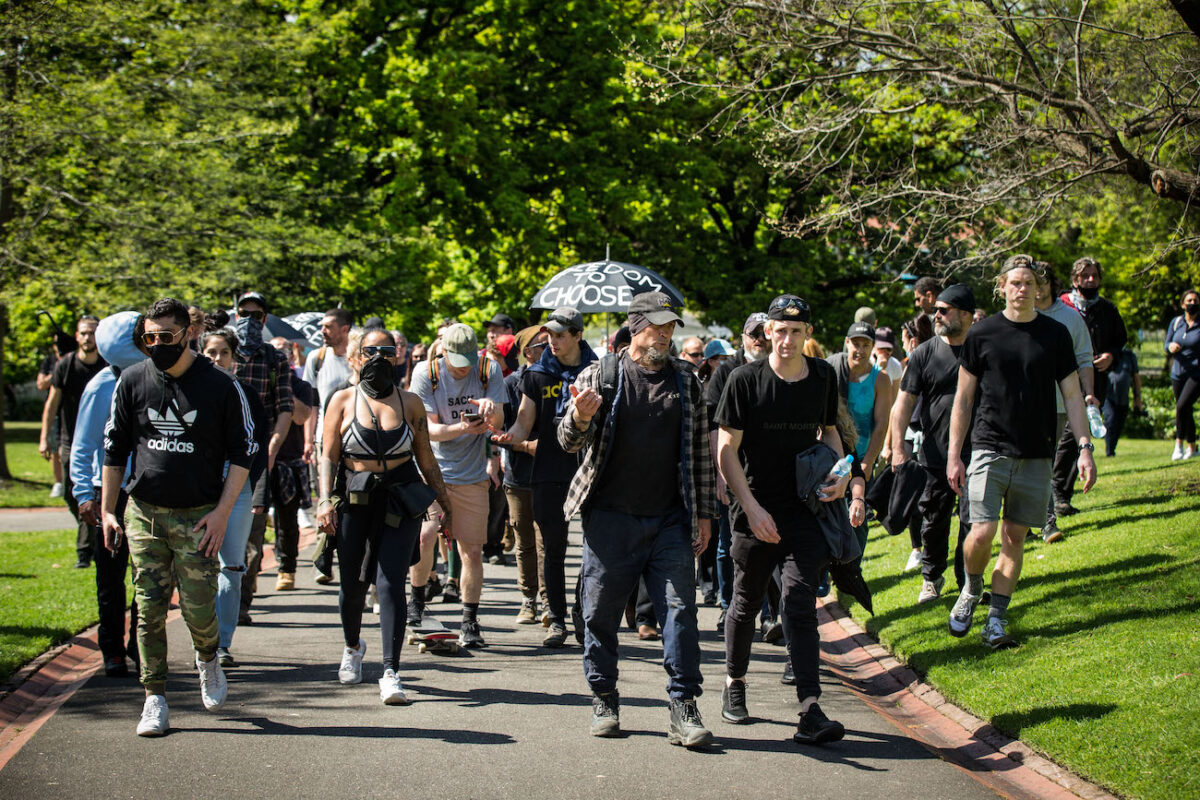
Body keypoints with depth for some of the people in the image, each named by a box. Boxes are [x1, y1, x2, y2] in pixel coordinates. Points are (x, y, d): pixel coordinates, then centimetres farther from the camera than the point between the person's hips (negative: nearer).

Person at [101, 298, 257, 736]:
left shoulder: (221, 386, -3)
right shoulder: (133, 381, 4)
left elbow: (242, 452, 1)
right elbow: (114, 448, 13)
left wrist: (222, 511, -7)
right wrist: (108, 511, 9)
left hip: (198, 517, -2)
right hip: (144, 514, 2)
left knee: (199, 609, -4)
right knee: (149, 609, 0)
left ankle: (208, 660, 28)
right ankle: (155, 700, 8)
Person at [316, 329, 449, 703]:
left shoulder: (410, 403, 9)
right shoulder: (343, 401, 6)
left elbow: (426, 460, 13)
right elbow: (329, 455, 1)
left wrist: (447, 508, 12)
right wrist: (326, 500, -13)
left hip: (400, 500, 0)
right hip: (355, 500, 1)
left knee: (390, 582, -13)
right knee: (353, 584, 8)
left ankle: (391, 673, -14)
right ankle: (353, 647, 40)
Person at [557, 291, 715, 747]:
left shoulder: (686, 381, 10)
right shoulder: (600, 376, 2)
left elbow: (700, 451, 13)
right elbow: (570, 442, -3)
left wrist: (703, 513, 7)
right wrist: (579, 418, -27)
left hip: (670, 521, 1)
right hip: (611, 517, -1)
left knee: (680, 610, -5)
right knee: (601, 613, 4)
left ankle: (684, 709, -3)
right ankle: (604, 701, 18)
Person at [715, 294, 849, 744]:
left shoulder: (823, 377, 5)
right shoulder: (746, 381, -8)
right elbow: (726, 450, -7)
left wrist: (840, 473, 1)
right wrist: (751, 508, -15)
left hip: (807, 509, 1)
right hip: (757, 513, -1)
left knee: (799, 605, -9)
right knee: (746, 602, 12)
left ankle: (810, 711, -16)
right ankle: (734, 684, 35)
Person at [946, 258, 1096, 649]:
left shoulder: (1055, 334, 5)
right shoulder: (981, 334, 1)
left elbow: (1072, 396, 8)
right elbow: (963, 398, 6)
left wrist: (1085, 447, -2)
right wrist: (953, 455, 2)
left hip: (1036, 456, 2)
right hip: (990, 450, -2)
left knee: (1015, 538, 4)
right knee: (981, 534, -13)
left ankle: (996, 620, 12)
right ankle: (971, 591, 17)